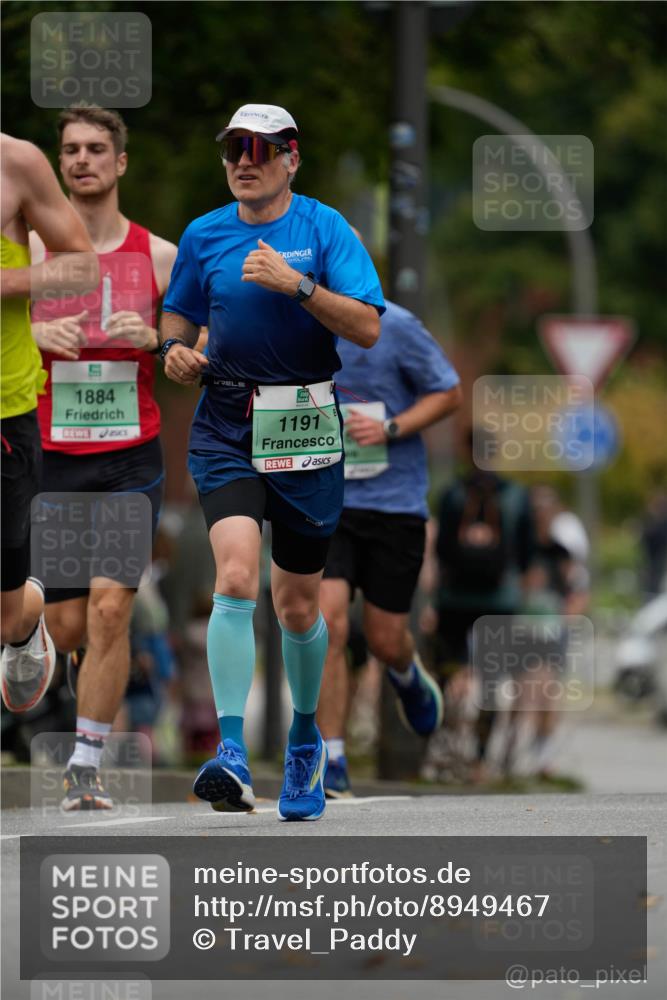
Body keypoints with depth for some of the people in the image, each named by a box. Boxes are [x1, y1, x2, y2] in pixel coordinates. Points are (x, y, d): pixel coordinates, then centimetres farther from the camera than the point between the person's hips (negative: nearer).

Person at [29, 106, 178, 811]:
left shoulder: (158, 256, 3)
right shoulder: (28, 250, 3)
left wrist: (151, 339, -11)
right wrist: (36, 335, -14)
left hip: (131, 459, -1)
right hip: (52, 456, 1)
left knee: (110, 608, -14)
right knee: (67, 626, 2)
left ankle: (87, 765, -6)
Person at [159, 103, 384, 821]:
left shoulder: (324, 229, -4)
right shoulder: (203, 236, 5)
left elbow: (368, 329, -12)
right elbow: (177, 309, 21)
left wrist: (298, 284, -23)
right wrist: (175, 345, -1)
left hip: (305, 432, -1)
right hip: (226, 430, 1)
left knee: (297, 605, 9)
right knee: (235, 578, -21)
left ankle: (305, 738, 37)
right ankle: (232, 754, -28)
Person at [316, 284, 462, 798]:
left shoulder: (395, 327, -10)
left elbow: (450, 393, -2)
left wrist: (390, 429, -16)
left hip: (395, 504, -2)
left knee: (385, 640, 6)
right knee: (328, 623, -16)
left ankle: (408, 676, 46)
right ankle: (331, 764, -10)